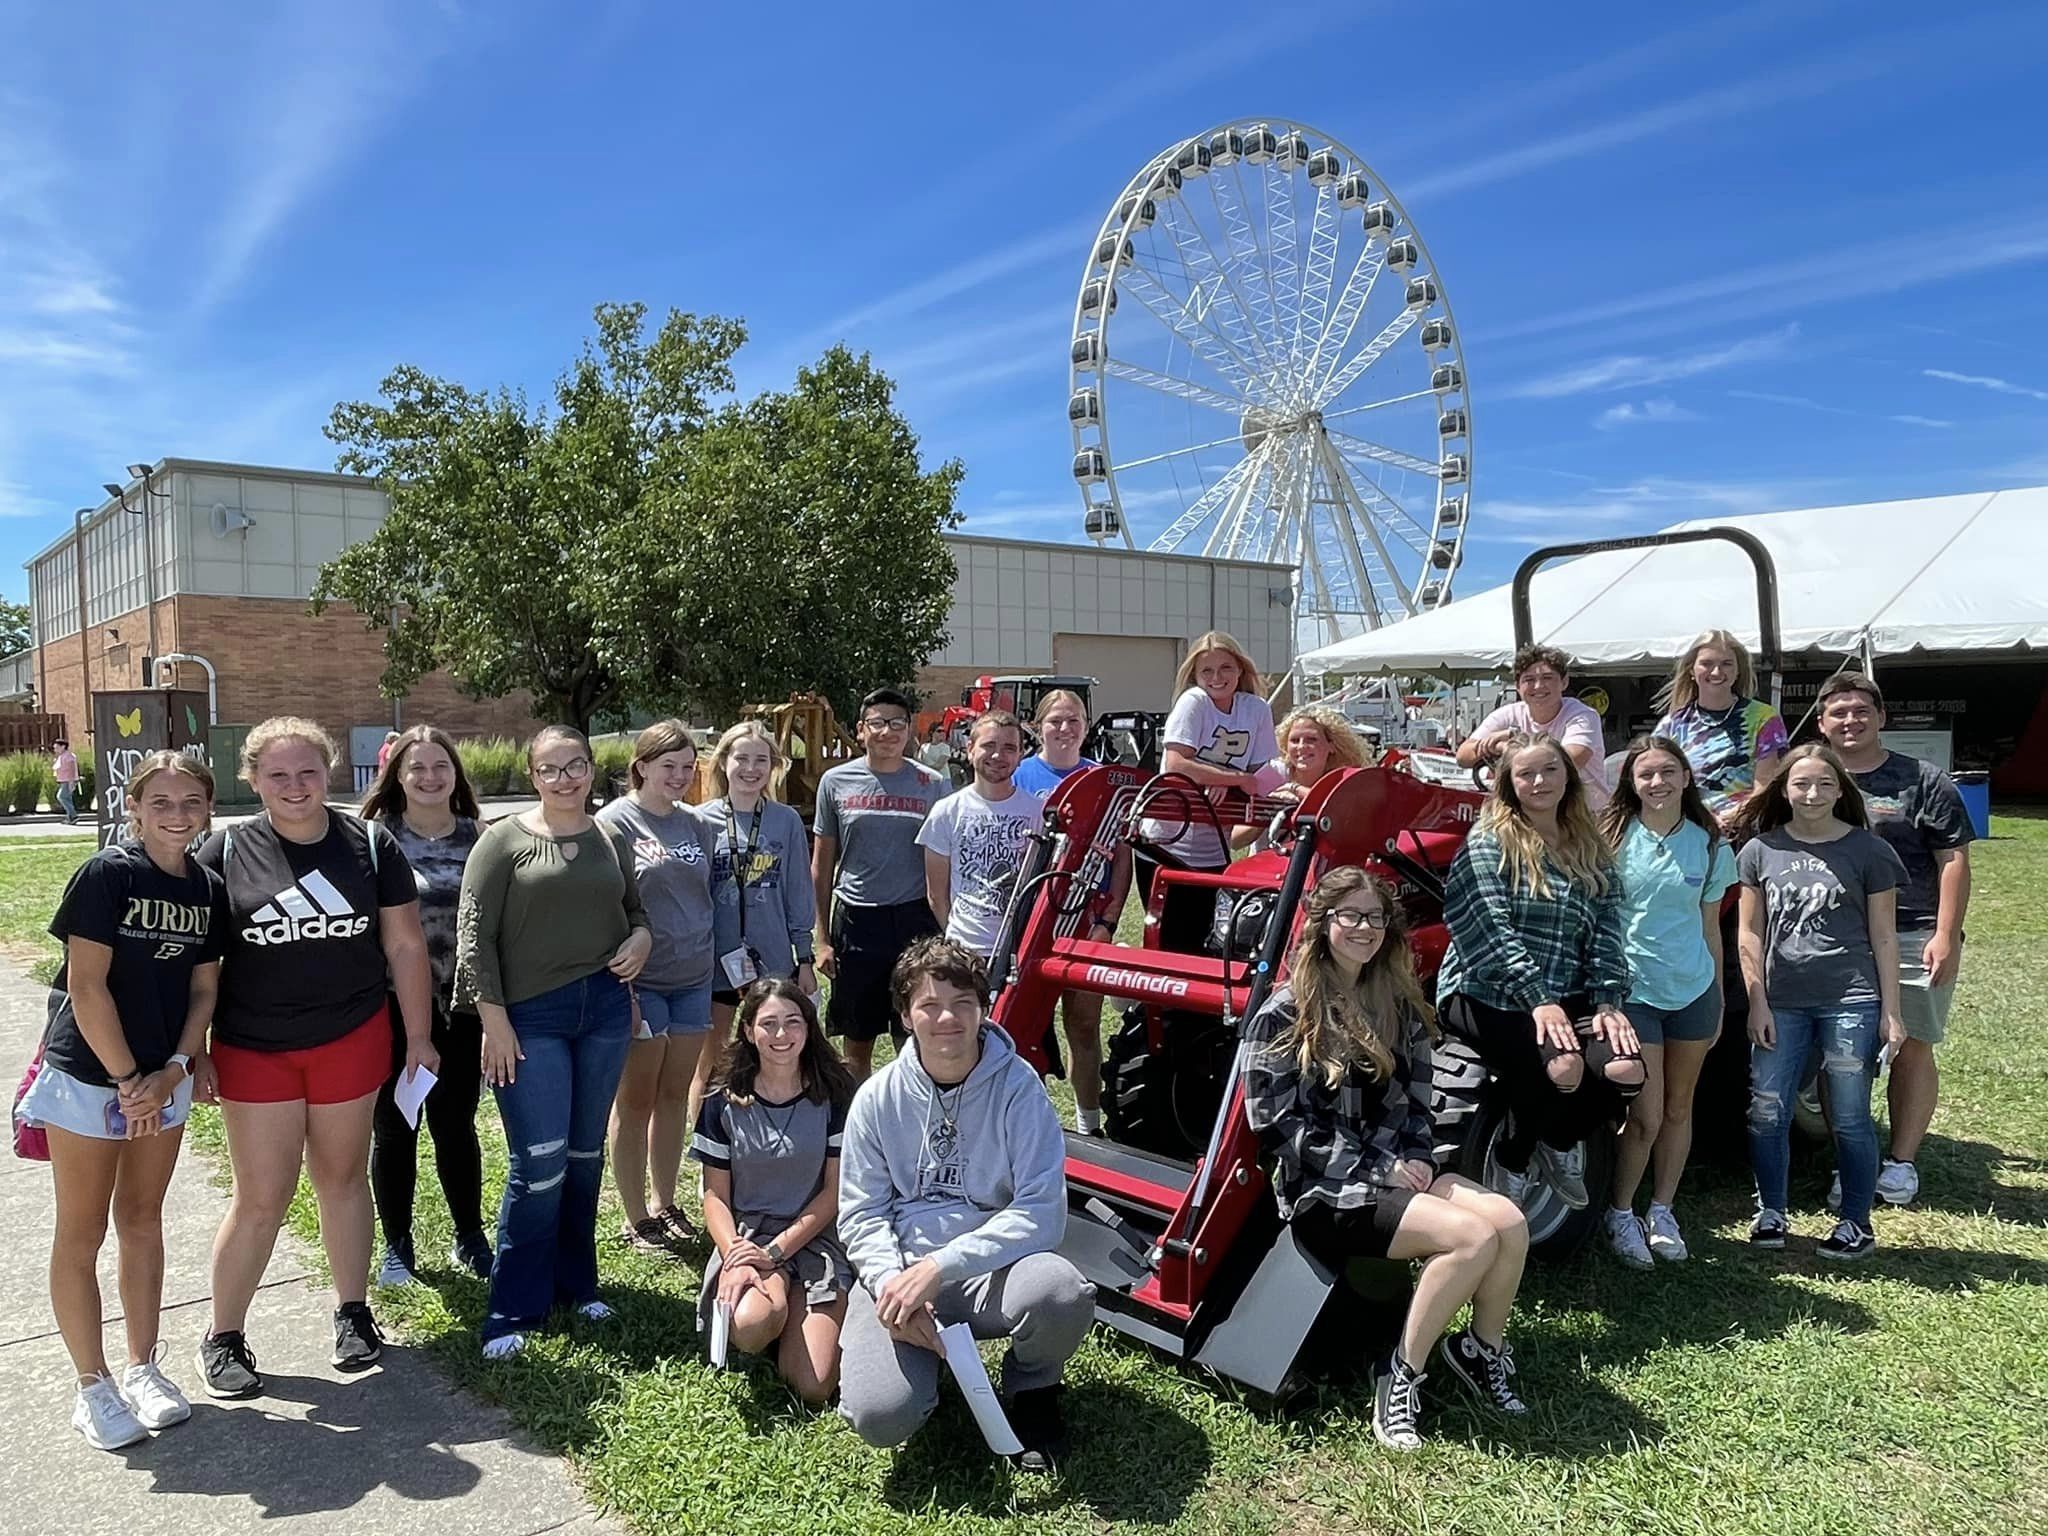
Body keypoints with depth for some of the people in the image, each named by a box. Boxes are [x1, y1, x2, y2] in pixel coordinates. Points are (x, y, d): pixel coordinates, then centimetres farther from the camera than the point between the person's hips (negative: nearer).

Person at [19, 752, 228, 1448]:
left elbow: (204, 988, 4)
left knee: (142, 1221, 16)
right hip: (88, 1077, -5)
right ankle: (93, 1386, 19)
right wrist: (129, 1081, -15)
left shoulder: (208, 889, 0)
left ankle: (144, 1367, 28)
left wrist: (174, 1071, -7)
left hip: (164, 1080, 5)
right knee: (81, 1234, 7)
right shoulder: (107, 874, -16)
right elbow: (87, 986, -17)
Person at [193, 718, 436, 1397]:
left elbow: (405, 945, 2)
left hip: (352, 1041, 1)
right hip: (255, 1051, -1)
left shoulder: (371, 845, -3)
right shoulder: (226, 852, -6)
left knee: (343, 1176, 14)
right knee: (261, 1196, 3)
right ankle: (222, 1337, 22)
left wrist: (419, 1036, 3)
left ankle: (352, 1312, 31)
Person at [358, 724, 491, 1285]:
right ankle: (396, 1247, 27)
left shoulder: (478, 839, 4)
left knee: (456, 1126, 13)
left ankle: (470, 1238, 28)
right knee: (394, 1130, 10)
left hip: (460, 1008, 2)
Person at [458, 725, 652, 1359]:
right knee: (539, 1164, -6)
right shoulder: (504, 841, -4)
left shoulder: (612, 840, 9)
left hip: (604, 1009, 4)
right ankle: (512, 1312, 10)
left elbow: (635, 909, 22)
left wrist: (640, 938, -1)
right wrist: (494, 1019, -11)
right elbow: (474, 934, -7)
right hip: (530, 1019, -4)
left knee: (585, 1155, 14)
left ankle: (576, 1283, 30)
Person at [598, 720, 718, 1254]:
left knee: (675, 1095, 13)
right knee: (636, 1100, 5)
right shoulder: (614, 823, -8)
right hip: (640, 982, -5)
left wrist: (723, 962, 12)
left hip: (693, 979, 5)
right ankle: (636, 1219, 16)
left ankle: (666, 1203, 27)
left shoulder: (698, 825, 8)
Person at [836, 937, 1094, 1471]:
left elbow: (1041, 1210, -15)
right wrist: (890, 1282, -19)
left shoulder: (1017, 1087, -8)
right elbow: (861, 1213, 2)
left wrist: (940, 1266, -24)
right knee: (880, 1416, -24)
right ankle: (925, 1358, 15)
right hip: (898, 1270, 1)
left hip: (990, 1269, -1)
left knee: (1061, 1294, -34)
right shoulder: (878, 1097, -1)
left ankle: (1033, 1390, 4)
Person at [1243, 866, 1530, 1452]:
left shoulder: (1399, 1005, 11)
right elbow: (1279, 1126, -12)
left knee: (1509, 1220, -19)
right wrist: (1380, 1169, -15)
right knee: (1473, 1236, -25)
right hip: (1321, 1188, -6)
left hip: (1397, 1168, 6)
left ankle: (1483, 1349, 7)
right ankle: (1400, 1376, -9)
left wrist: (1415, 1157, -5)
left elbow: (1414, 1101, 16)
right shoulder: (1284, 1014, -8)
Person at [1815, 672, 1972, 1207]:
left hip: (1914, 937, -2)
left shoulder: (1924, 781, 3)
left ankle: (1902, 1161, 16)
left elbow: (1953, 860, -2)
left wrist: (1946, 936, -10)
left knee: (1913, 1046, 3)